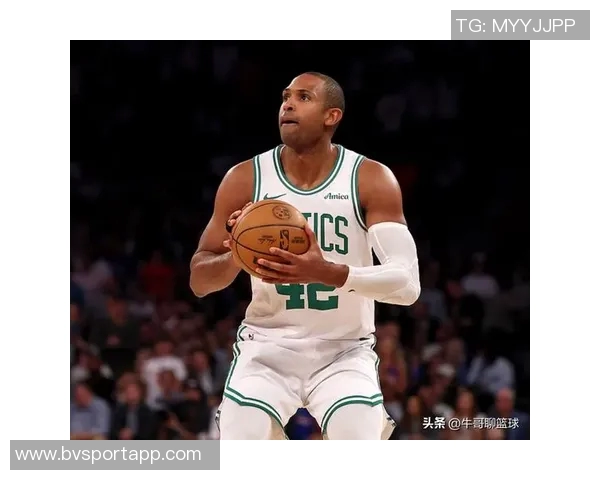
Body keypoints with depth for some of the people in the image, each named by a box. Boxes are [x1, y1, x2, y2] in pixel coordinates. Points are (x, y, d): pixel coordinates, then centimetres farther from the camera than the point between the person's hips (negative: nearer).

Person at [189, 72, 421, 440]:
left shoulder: (372, 180, -11)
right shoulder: (246, 179, -6)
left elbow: (407, 283, -21)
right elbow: (198, 281, -1)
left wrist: (328, 272, -38)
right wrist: (236, 257, -25)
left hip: (345, 352, -1)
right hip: (267, 348, 1)